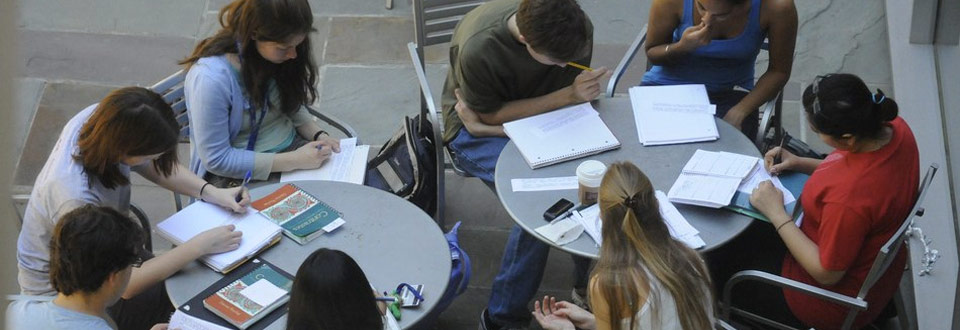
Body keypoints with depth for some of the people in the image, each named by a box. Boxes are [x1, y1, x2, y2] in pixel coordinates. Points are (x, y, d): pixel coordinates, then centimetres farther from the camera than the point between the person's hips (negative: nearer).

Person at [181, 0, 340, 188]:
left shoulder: (277, 55, -6)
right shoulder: (211, 78, -25)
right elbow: (216, 159, -20)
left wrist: (318, 135, -6)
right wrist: (293, 161, -23)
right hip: (238, 173, -6)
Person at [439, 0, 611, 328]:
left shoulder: (579, 30, -21)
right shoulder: (477, 49, -34)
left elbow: (571, 106, -10)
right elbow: (491, 116, -19)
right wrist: (568, 95, -28)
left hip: (544, 118, 4)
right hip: (476, 126, -4)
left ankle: (591, 287, -2)